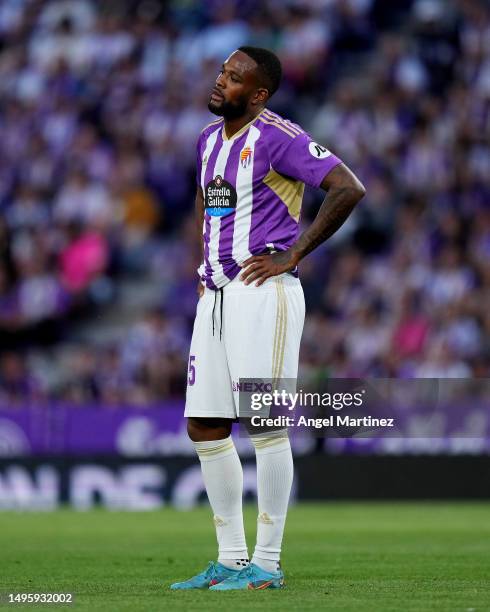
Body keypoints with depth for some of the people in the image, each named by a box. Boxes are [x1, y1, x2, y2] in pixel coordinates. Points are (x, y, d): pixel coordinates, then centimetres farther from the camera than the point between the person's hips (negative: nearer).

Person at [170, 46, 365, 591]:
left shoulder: (277, 138, -10)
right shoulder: (209, 138, 15)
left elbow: (348, 189, -18)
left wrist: (291, 257, -15)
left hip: (262, 294, -9)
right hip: (215, 296, 9)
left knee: (265, 425, -7)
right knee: (205, 428, 7)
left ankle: (266, 565, -2)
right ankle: (230, 559, 16)